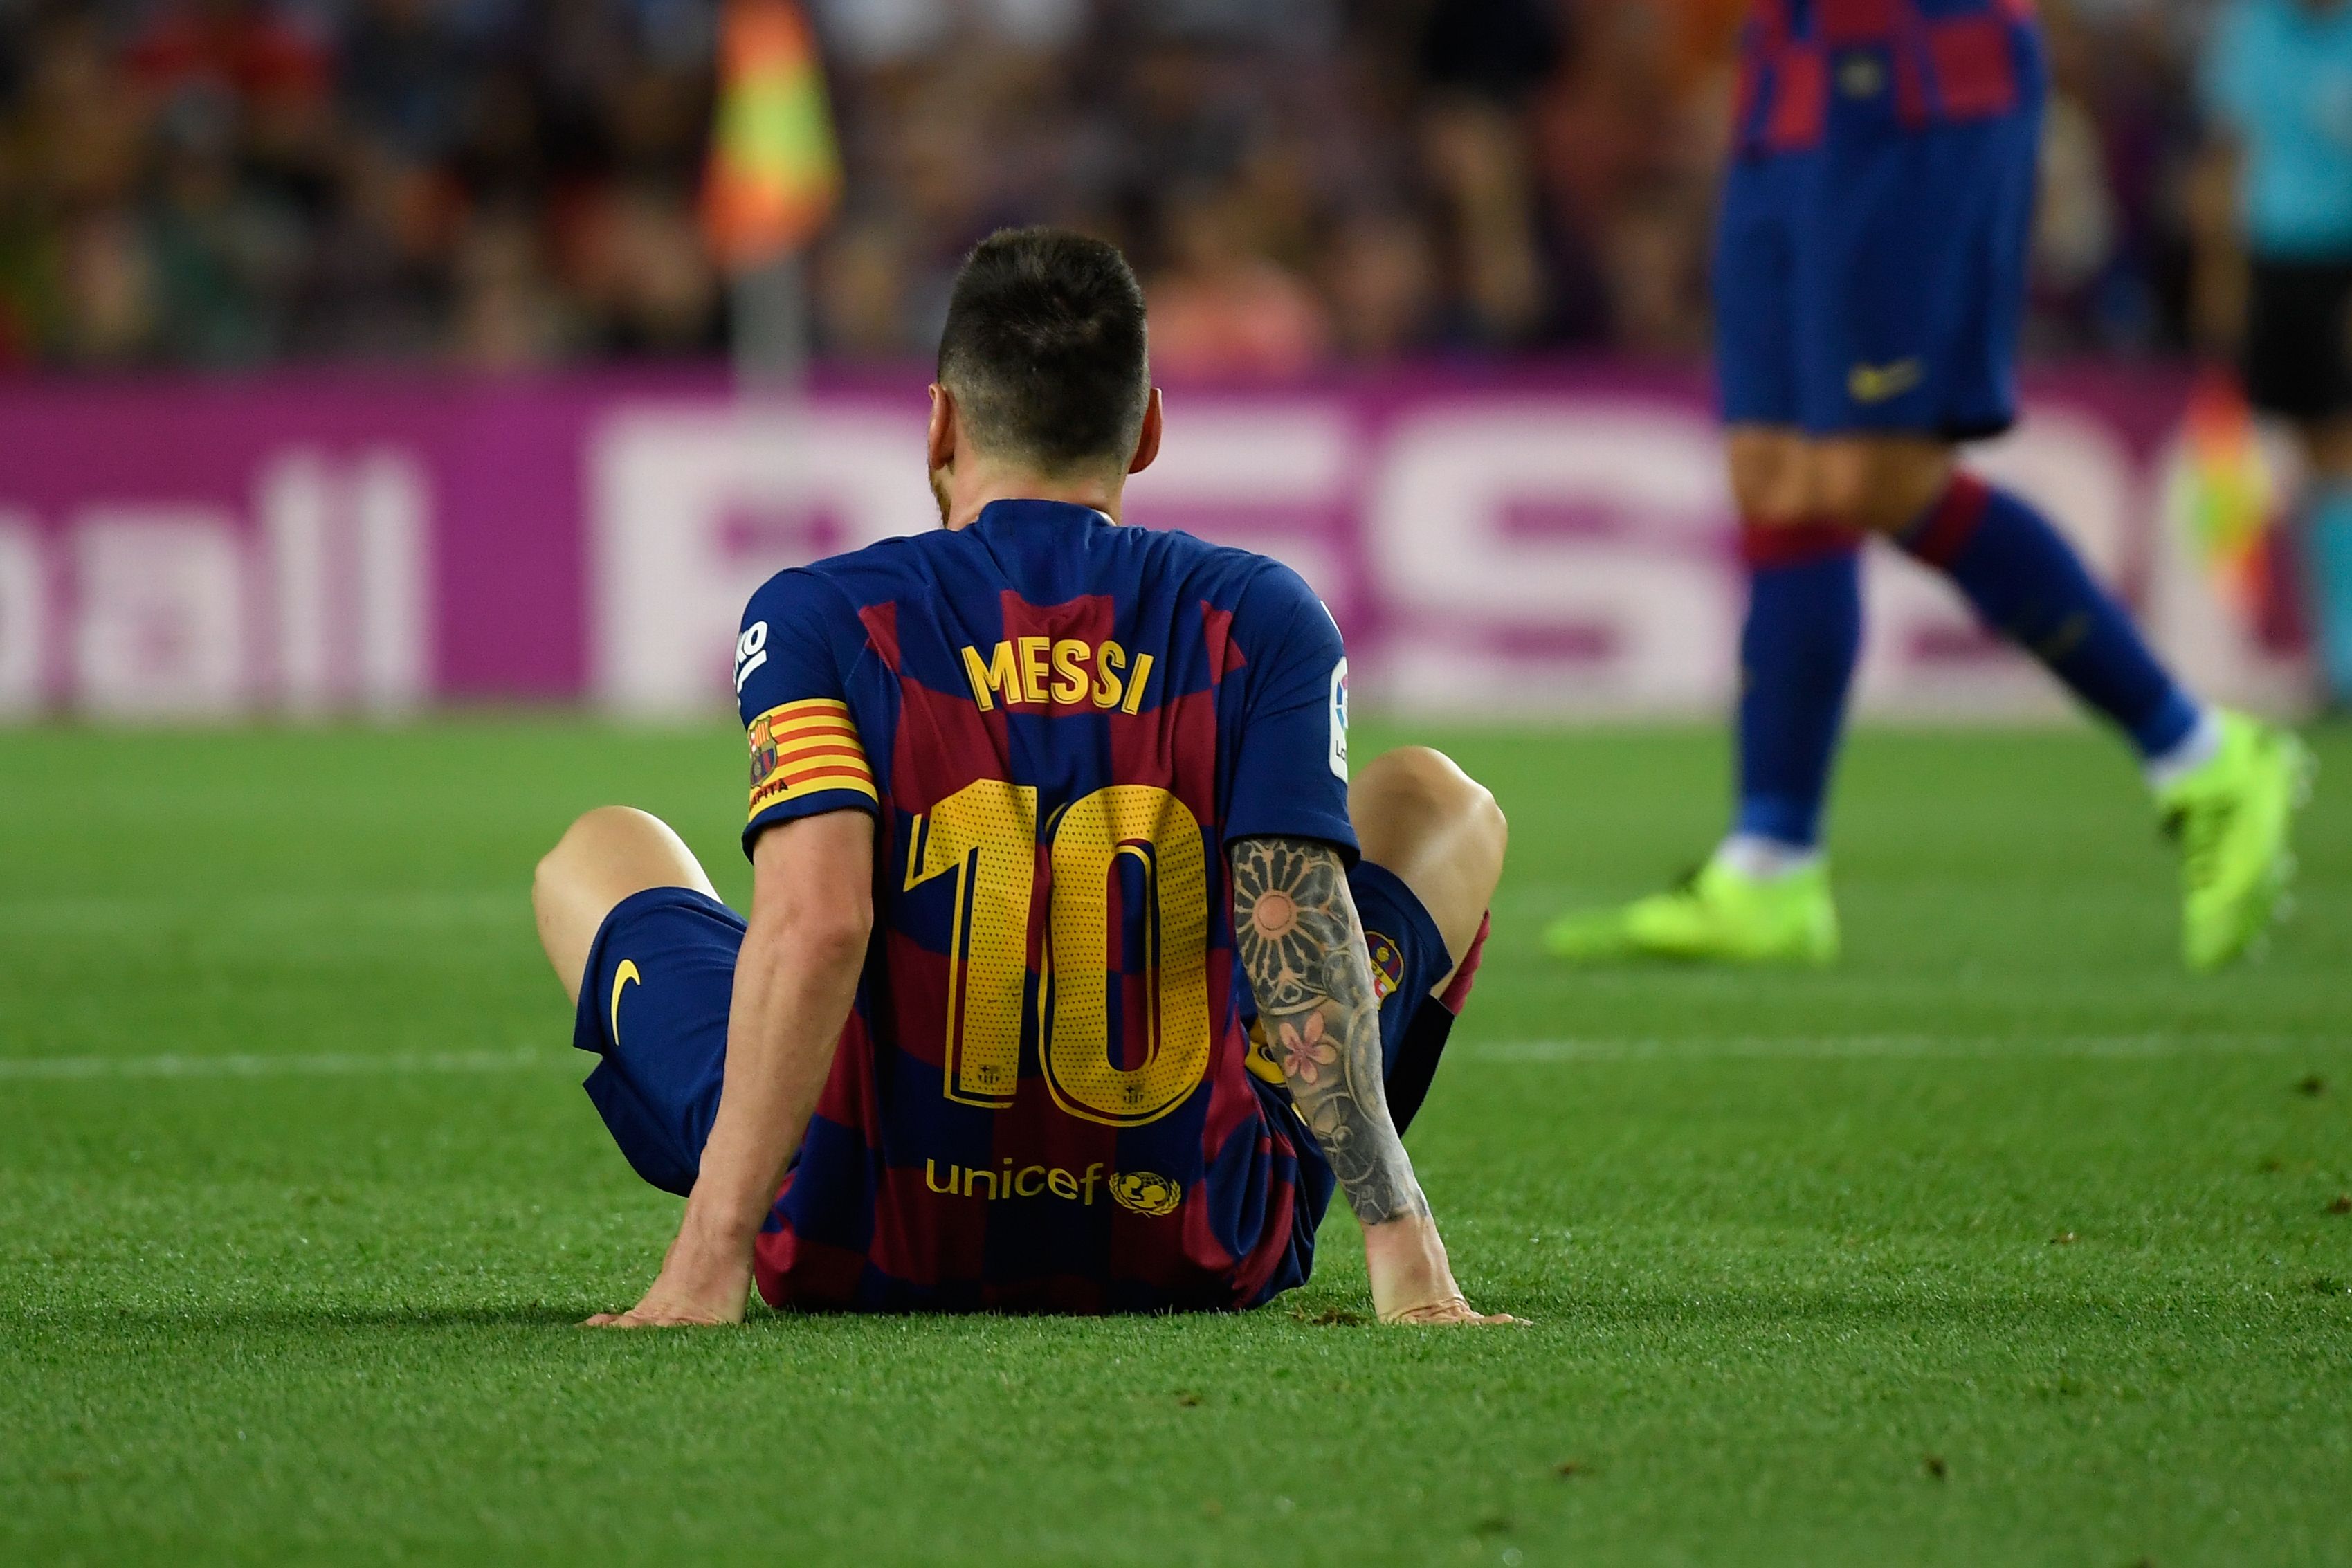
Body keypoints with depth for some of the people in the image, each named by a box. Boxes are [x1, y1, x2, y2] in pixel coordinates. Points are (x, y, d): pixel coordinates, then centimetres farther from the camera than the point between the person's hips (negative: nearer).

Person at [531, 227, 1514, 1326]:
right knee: (1440, 805, 24)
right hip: (1199, 1255, 0)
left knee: (597, 859, 26)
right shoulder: (1260, 620, -6)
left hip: (862, 1252, 0)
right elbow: (1304, 950, -15)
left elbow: (813, 925, -22)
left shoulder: (818, 619, -9)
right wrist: (1404, 1255, -17)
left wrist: (710, 1262, -26)